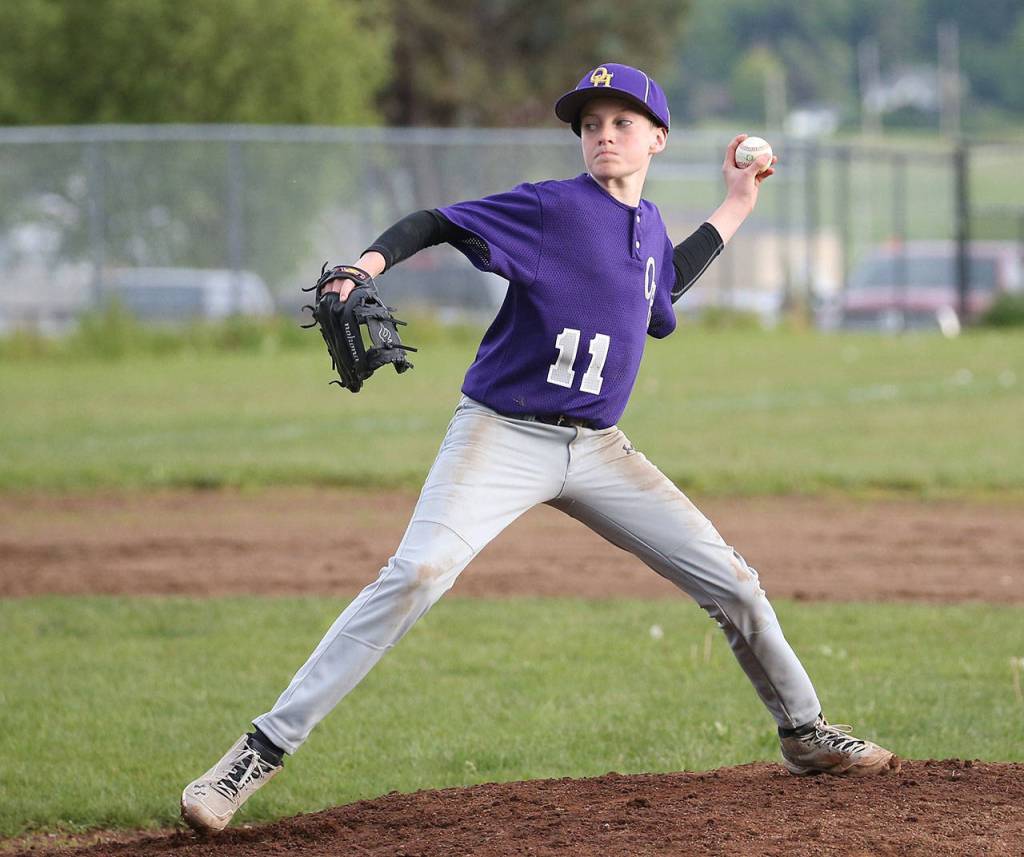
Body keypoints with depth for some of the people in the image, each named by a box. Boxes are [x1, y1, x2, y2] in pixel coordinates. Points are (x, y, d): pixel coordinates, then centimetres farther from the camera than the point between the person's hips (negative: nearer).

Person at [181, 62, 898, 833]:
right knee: (415, 577, -26)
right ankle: (260, 754, -25)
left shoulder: (648, 225, 11)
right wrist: (364, 268, -31)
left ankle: (804, 732, 29)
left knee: (731, 582, 6)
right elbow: (434, 223, -12)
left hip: (599, 450, 6)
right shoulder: (551, 208, -9)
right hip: (502, 437, -6)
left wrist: (735, 208, 28)